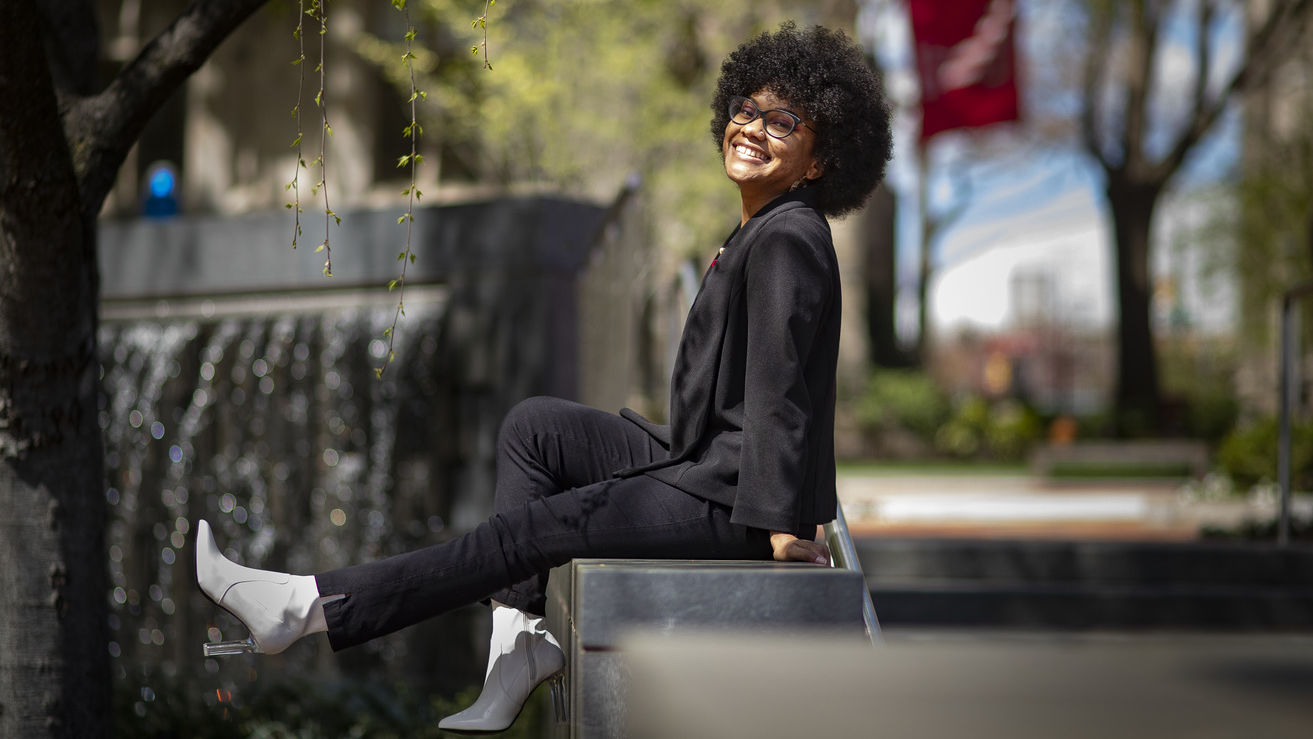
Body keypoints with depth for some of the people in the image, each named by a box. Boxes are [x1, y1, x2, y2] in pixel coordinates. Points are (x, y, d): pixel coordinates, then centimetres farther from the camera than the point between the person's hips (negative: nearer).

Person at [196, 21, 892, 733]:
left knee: (527, 530, -10)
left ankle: (308, 607, -5)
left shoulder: (789, 240, -19)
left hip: (728, 501, -10)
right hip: (697, 460, 10)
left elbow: (780, 387, -23)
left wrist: (778, 523, -24)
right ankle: (521, 636, 3)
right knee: (532, 424, 10)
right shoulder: (756, 233, 14)